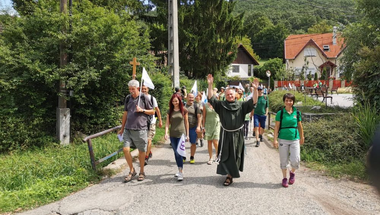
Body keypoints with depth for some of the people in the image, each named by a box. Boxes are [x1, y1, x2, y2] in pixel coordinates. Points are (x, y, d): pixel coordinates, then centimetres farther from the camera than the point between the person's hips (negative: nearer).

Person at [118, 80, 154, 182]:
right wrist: (122, 128, 19)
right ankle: (132, 170, 14)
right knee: (125, 149, -6)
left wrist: (142, 110, -13)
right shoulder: (128, 98, 10)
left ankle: (141, 172, 23)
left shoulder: (144, 98, -1)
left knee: (141, 151, 5)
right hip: (128, 129, 4)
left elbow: (152, 111, 4)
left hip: (140, 129, -3)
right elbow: (125, 113, 17)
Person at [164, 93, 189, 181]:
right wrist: (166, 133, -11)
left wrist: (187, 134, 6)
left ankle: (181, 173, -8)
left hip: (181, 134, -3)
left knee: (179, 153, -12)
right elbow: (167, 123, 3)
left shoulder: (184, 110, 0)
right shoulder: (169, 111, 6)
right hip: (172, 135, 3)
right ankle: (179, 169, 25)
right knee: (176, 153, 11)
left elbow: (186, 122, 6)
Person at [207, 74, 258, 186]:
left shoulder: (241, 105, 0)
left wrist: (255, 89, -23)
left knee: (235, 155, 6)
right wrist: (210, 85, -19)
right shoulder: (221, 105, 2)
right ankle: (230, 174, 20)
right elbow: (211, 98, -7)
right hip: (225, 135, 0)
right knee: (226, 155, 5)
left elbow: (253, 101, -9)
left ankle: (230, 176, 16)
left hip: (237, 135, 0)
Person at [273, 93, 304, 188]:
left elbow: (300, 126, 12)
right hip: (283, 139, -1)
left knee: (295, 160, -5)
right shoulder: (280, 113, -4)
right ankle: (284, 178, 25)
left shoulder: (297, 112, 3)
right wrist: (275, 139, -8)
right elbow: (277, 127, -3)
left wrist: (302, 137, 18)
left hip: (295, 139, 1)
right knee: (284, 160, 8)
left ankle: (292, 173, 27)